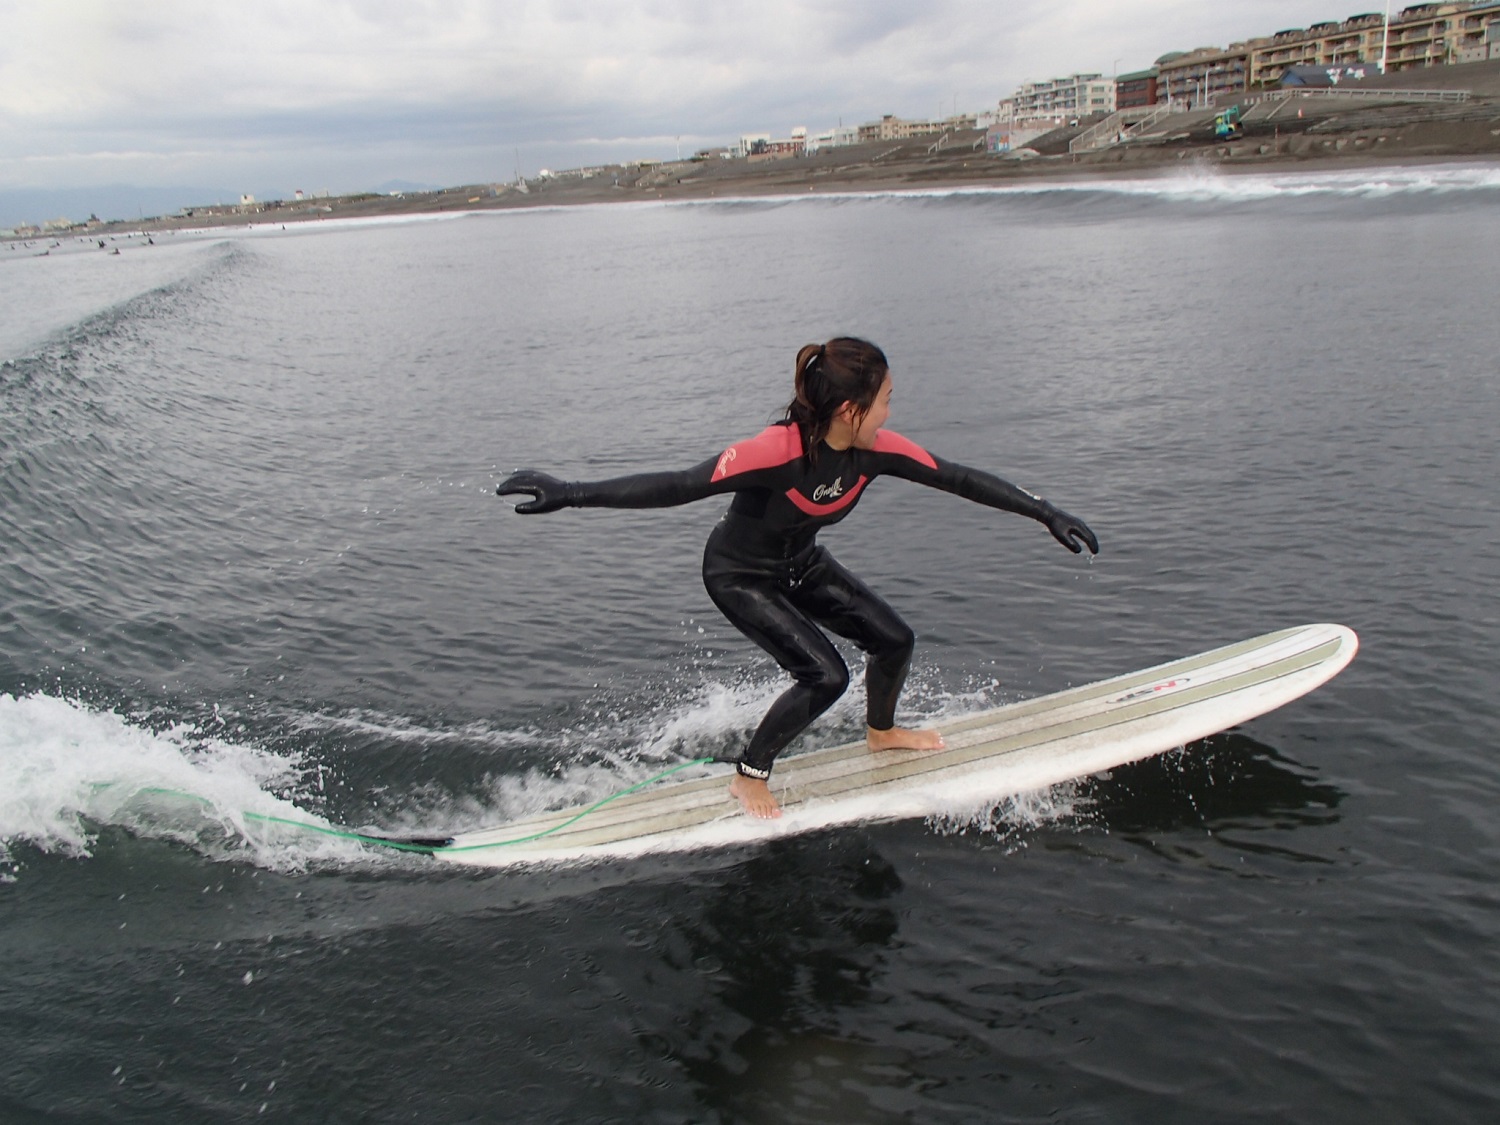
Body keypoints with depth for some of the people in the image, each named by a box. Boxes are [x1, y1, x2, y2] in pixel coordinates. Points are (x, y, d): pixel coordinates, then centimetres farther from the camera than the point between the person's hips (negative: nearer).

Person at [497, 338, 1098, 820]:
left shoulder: (874, 449, -19)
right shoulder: (778, 451, -38)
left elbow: (960, 478, -10)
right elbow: (679, 486, -42)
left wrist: (1048, 514, -7)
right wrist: (571, 492, -48)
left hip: (801, 564, 7)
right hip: (739, 575, -7)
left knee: (894, 638, 7)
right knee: (825, 674, -18)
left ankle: (881, 731, 38)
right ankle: (749, 777, 4)